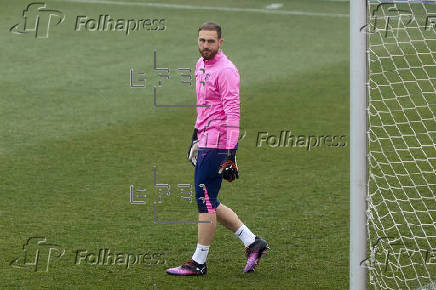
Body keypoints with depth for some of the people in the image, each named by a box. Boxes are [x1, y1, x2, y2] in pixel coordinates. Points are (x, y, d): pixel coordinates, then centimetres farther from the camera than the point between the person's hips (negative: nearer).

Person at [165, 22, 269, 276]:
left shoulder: (226, 71, -15)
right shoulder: (202, 65, 14)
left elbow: (232, 113, -19)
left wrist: (230, 154, -23)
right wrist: (196, 137, 27)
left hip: (218, 145, -10)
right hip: (205, 142, 10)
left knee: (206, 201, -3)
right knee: (208, 203, 11)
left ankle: (199, 262, 6)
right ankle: (253, 242, 17)